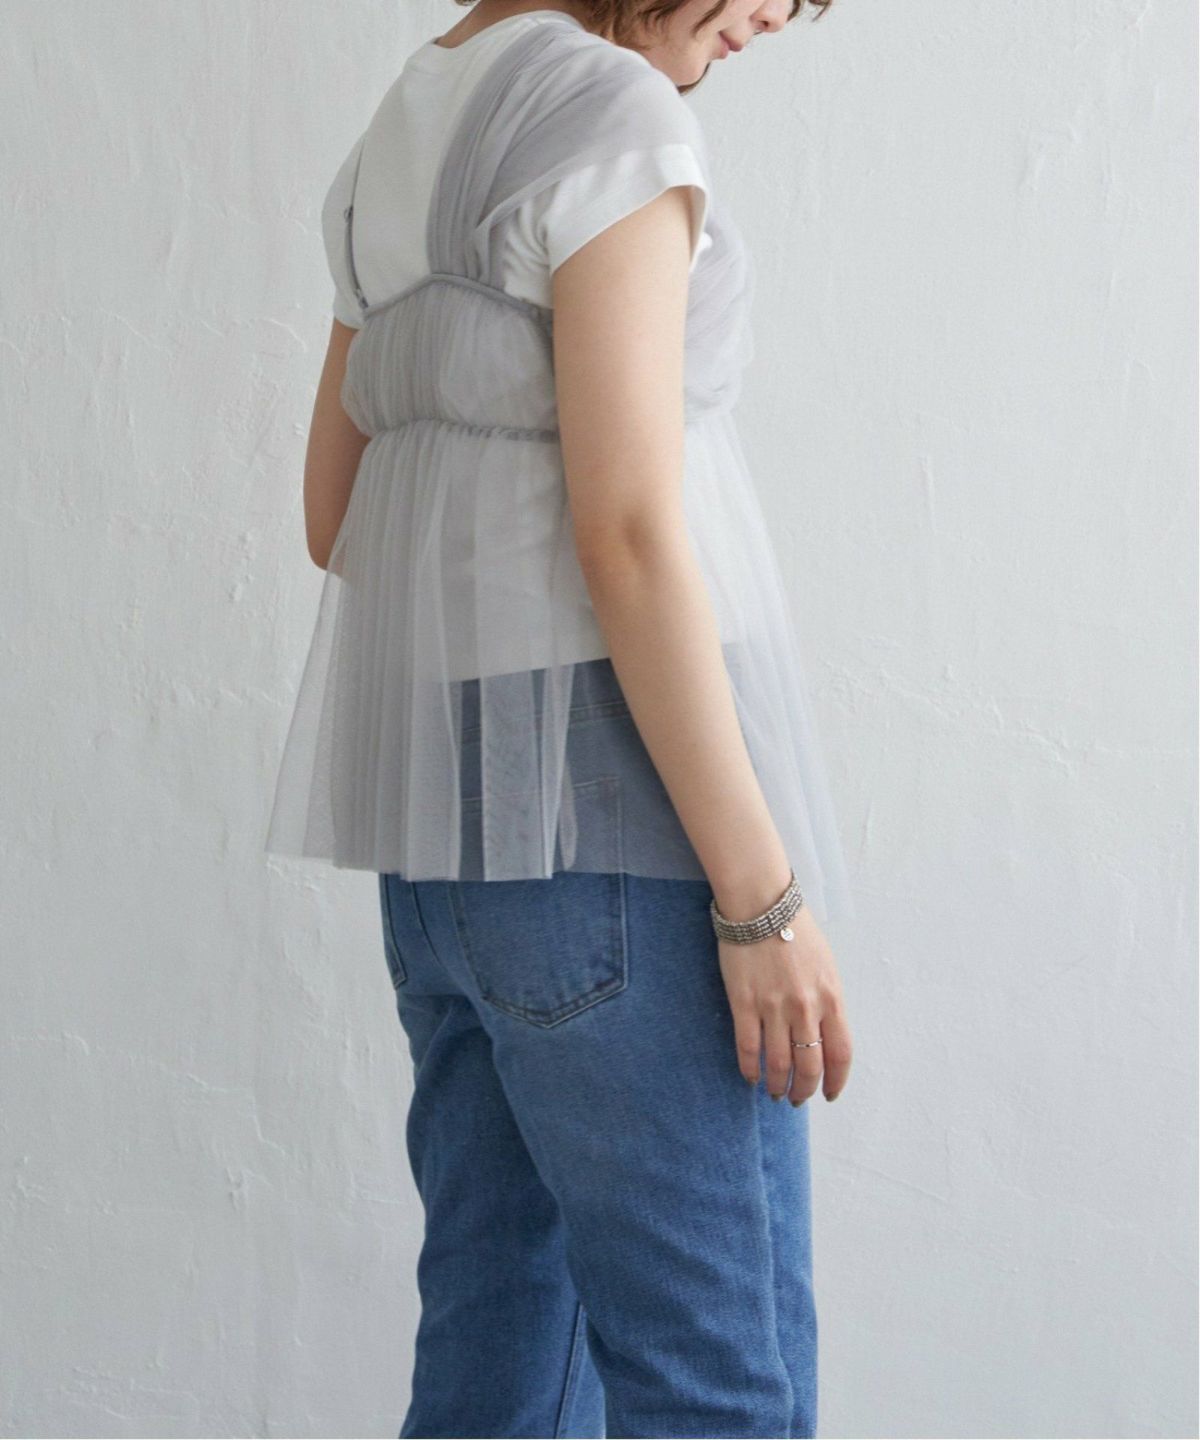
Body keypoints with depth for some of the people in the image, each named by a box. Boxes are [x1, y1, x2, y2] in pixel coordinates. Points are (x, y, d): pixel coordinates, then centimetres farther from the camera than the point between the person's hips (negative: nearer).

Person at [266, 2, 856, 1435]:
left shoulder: (397, 149, 16)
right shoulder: (612, 116, -12)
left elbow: (335, 513, 19)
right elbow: (625, 532, -19)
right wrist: (764, 894, -16)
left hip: (447, 803, 9)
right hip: (613, 784, -9)